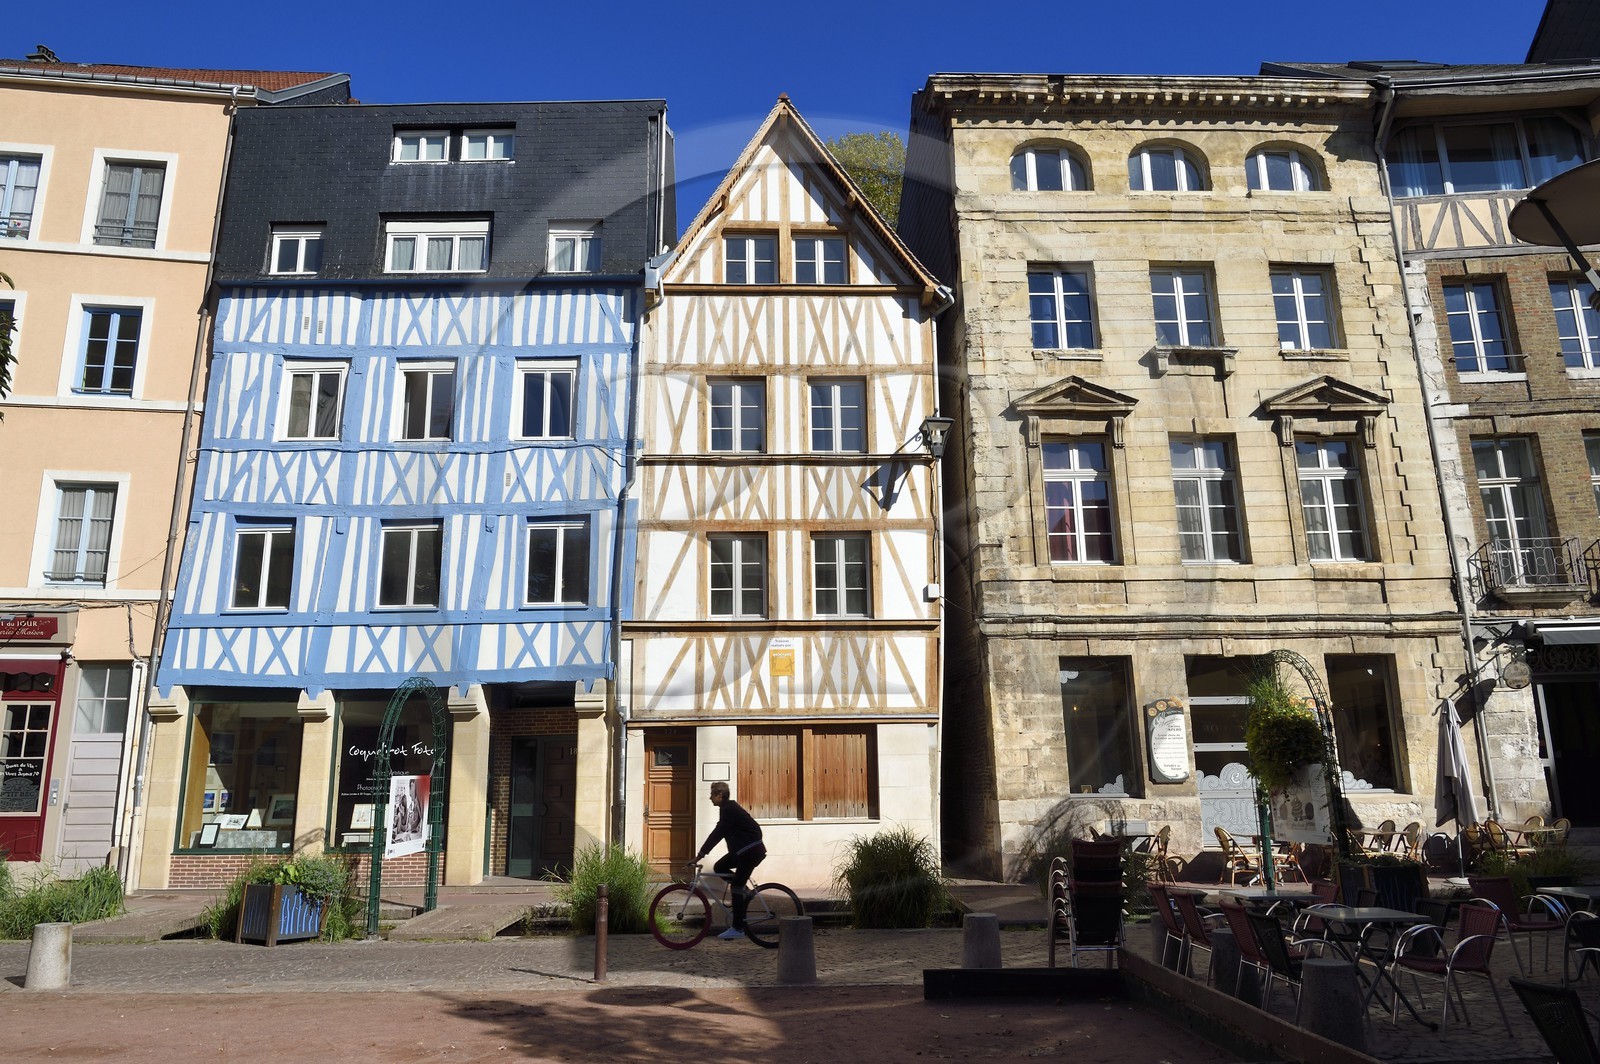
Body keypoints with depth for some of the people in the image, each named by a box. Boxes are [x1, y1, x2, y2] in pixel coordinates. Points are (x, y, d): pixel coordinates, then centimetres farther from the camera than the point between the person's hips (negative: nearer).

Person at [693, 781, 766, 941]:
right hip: (744, 849, 10)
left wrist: (701, 854, -18)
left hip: (751, 850, -10)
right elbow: (719, 833, 22)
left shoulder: (728, 809, -15)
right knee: (719, 867, 9)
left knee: (737, 888, -7)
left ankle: (738, 928, -3)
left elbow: (717, 833, -20)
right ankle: (745, 892, 12)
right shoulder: (729, 807, 15)